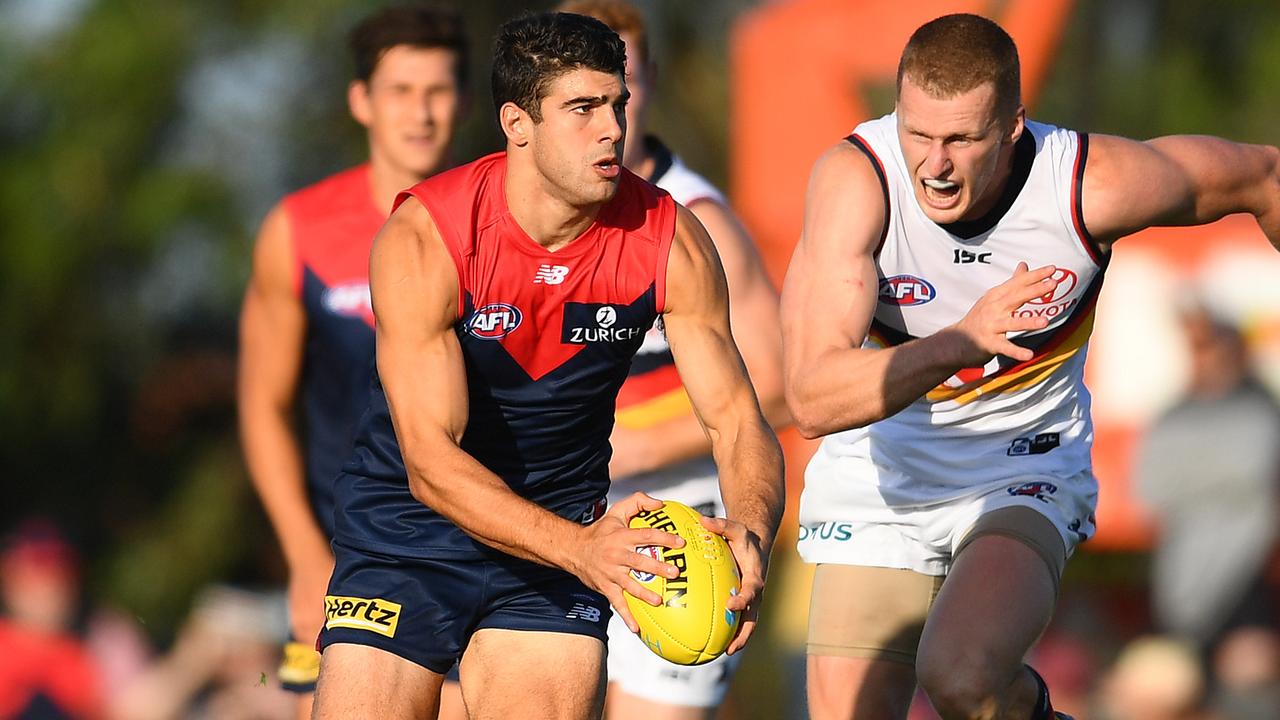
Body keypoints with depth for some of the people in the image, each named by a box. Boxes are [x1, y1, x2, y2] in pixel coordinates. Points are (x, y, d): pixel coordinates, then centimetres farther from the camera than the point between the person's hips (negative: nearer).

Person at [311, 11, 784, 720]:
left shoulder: (670, 242, -13)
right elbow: (429, 458, -30)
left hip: (561, 529, 2)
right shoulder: (421, 239, -23)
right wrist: (580, 547, -44)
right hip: (408, 526, -2)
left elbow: (735, 418, -10)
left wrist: (750, 532, -33)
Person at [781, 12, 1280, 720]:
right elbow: (812, 402, -33)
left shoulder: (1098, 184, -22)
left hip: (1024, 479, -1)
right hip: (875, 488, 1)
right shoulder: (854, 177, -25)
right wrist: (962, 342, -47)